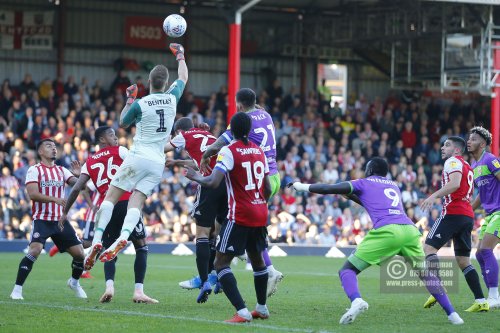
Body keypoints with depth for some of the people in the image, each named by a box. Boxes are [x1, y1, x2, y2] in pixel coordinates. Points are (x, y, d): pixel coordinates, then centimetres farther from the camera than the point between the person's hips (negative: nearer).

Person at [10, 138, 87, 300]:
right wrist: (55, 199, -26)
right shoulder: (34, 170, -2)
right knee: (35, 250, -25)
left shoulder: (62, 170, 13)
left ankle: (74, 282, 29)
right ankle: (17, 289, -16)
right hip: (42, 219, -5)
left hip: (60, 219, 5)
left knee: (79, 253, 1)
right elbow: (32, 194, -15)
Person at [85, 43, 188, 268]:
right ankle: (123, 237, -30)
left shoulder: (140, 104, -6)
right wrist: (180, 55, 39)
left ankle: (97, 240, -13)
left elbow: (122, 123, 14)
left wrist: (129, 100, 21)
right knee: (136, 202, -3)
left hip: (138, 157, -4)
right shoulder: (172, 98, 3)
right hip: (158, 163, 4)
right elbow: (183, 78, 25)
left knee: (111, 197, 0)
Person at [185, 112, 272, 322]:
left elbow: (213, 182, -23)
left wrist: (196, 177, -3)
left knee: (221, 263, -5)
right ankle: (262, 308, 39)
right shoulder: (259, 151, 10)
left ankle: (242, 312, -19)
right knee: (257, 258, 26)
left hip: (240, 216, -7)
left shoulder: (229, 151, -11)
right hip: (260, 214, 7)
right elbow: (268, 189, 14)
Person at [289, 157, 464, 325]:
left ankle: (356, 300, -27)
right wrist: (351, 196, 53)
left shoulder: (364, 184, 19)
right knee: (425, 273, 24)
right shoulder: (394, 186, 33)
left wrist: (303, 187, 28)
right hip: (410, 229, 5)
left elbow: (330, 189, 14)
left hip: (386, 231, -4)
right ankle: (451, 314, 12)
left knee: (347, 270, 3)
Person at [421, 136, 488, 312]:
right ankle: (481, 301, 1)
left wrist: (434, 196, -27)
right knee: (463, 261, 9)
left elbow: (455, 184, -20)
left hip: (453, 213, -9)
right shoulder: (467, 167, 26)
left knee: (429, 247, -9)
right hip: (468, 216, 9)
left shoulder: (453, 161, -2)